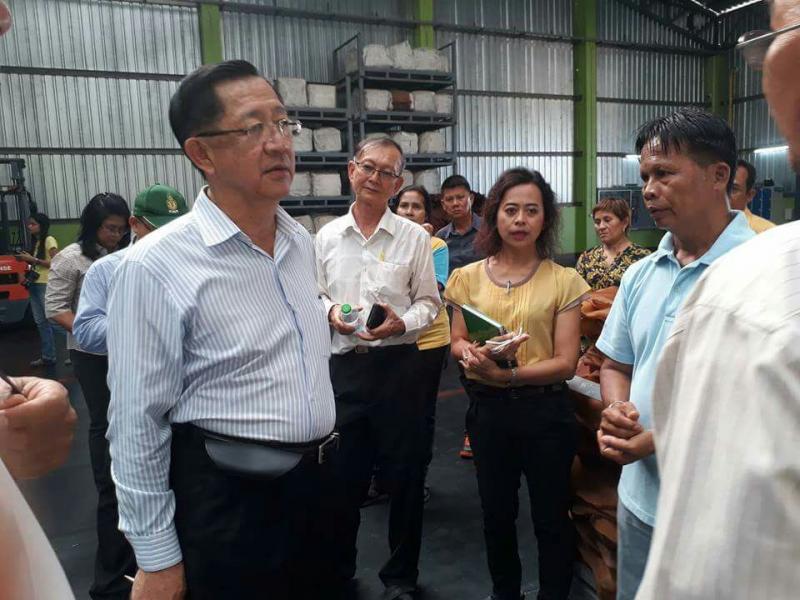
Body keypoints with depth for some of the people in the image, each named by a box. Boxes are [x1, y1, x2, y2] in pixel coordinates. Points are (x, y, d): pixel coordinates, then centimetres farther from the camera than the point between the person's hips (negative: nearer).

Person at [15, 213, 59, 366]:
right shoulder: (35, 241, 15)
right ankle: (47, 356, 14)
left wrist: (33, 259, -16)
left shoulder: (49, 240, -8)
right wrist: (27, 259, 1)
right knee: (41, 322, 9)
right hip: (35, 284, 8)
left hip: (47, 285, -8)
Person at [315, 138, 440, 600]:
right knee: (342, 475, 14)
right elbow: (315, 296, 13)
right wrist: (330, 311, -9)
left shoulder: (415, 237, -1)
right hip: (343, 366, 2)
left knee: (404, 475, 10)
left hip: (397, 365, -2)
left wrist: (401, 324, -16)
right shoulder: (327, 236, 6)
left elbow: (429, 302, 2)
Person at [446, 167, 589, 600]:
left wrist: (509, 373, -24)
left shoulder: (563, 281, -7)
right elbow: (457, 344, 6)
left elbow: (566, 363, -10)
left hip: (545, 410, -2)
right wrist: (472, 353, -17)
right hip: (487, 407, 3)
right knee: (496, 512, 19)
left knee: (551, 516, 12)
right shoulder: (468, 278, 1)